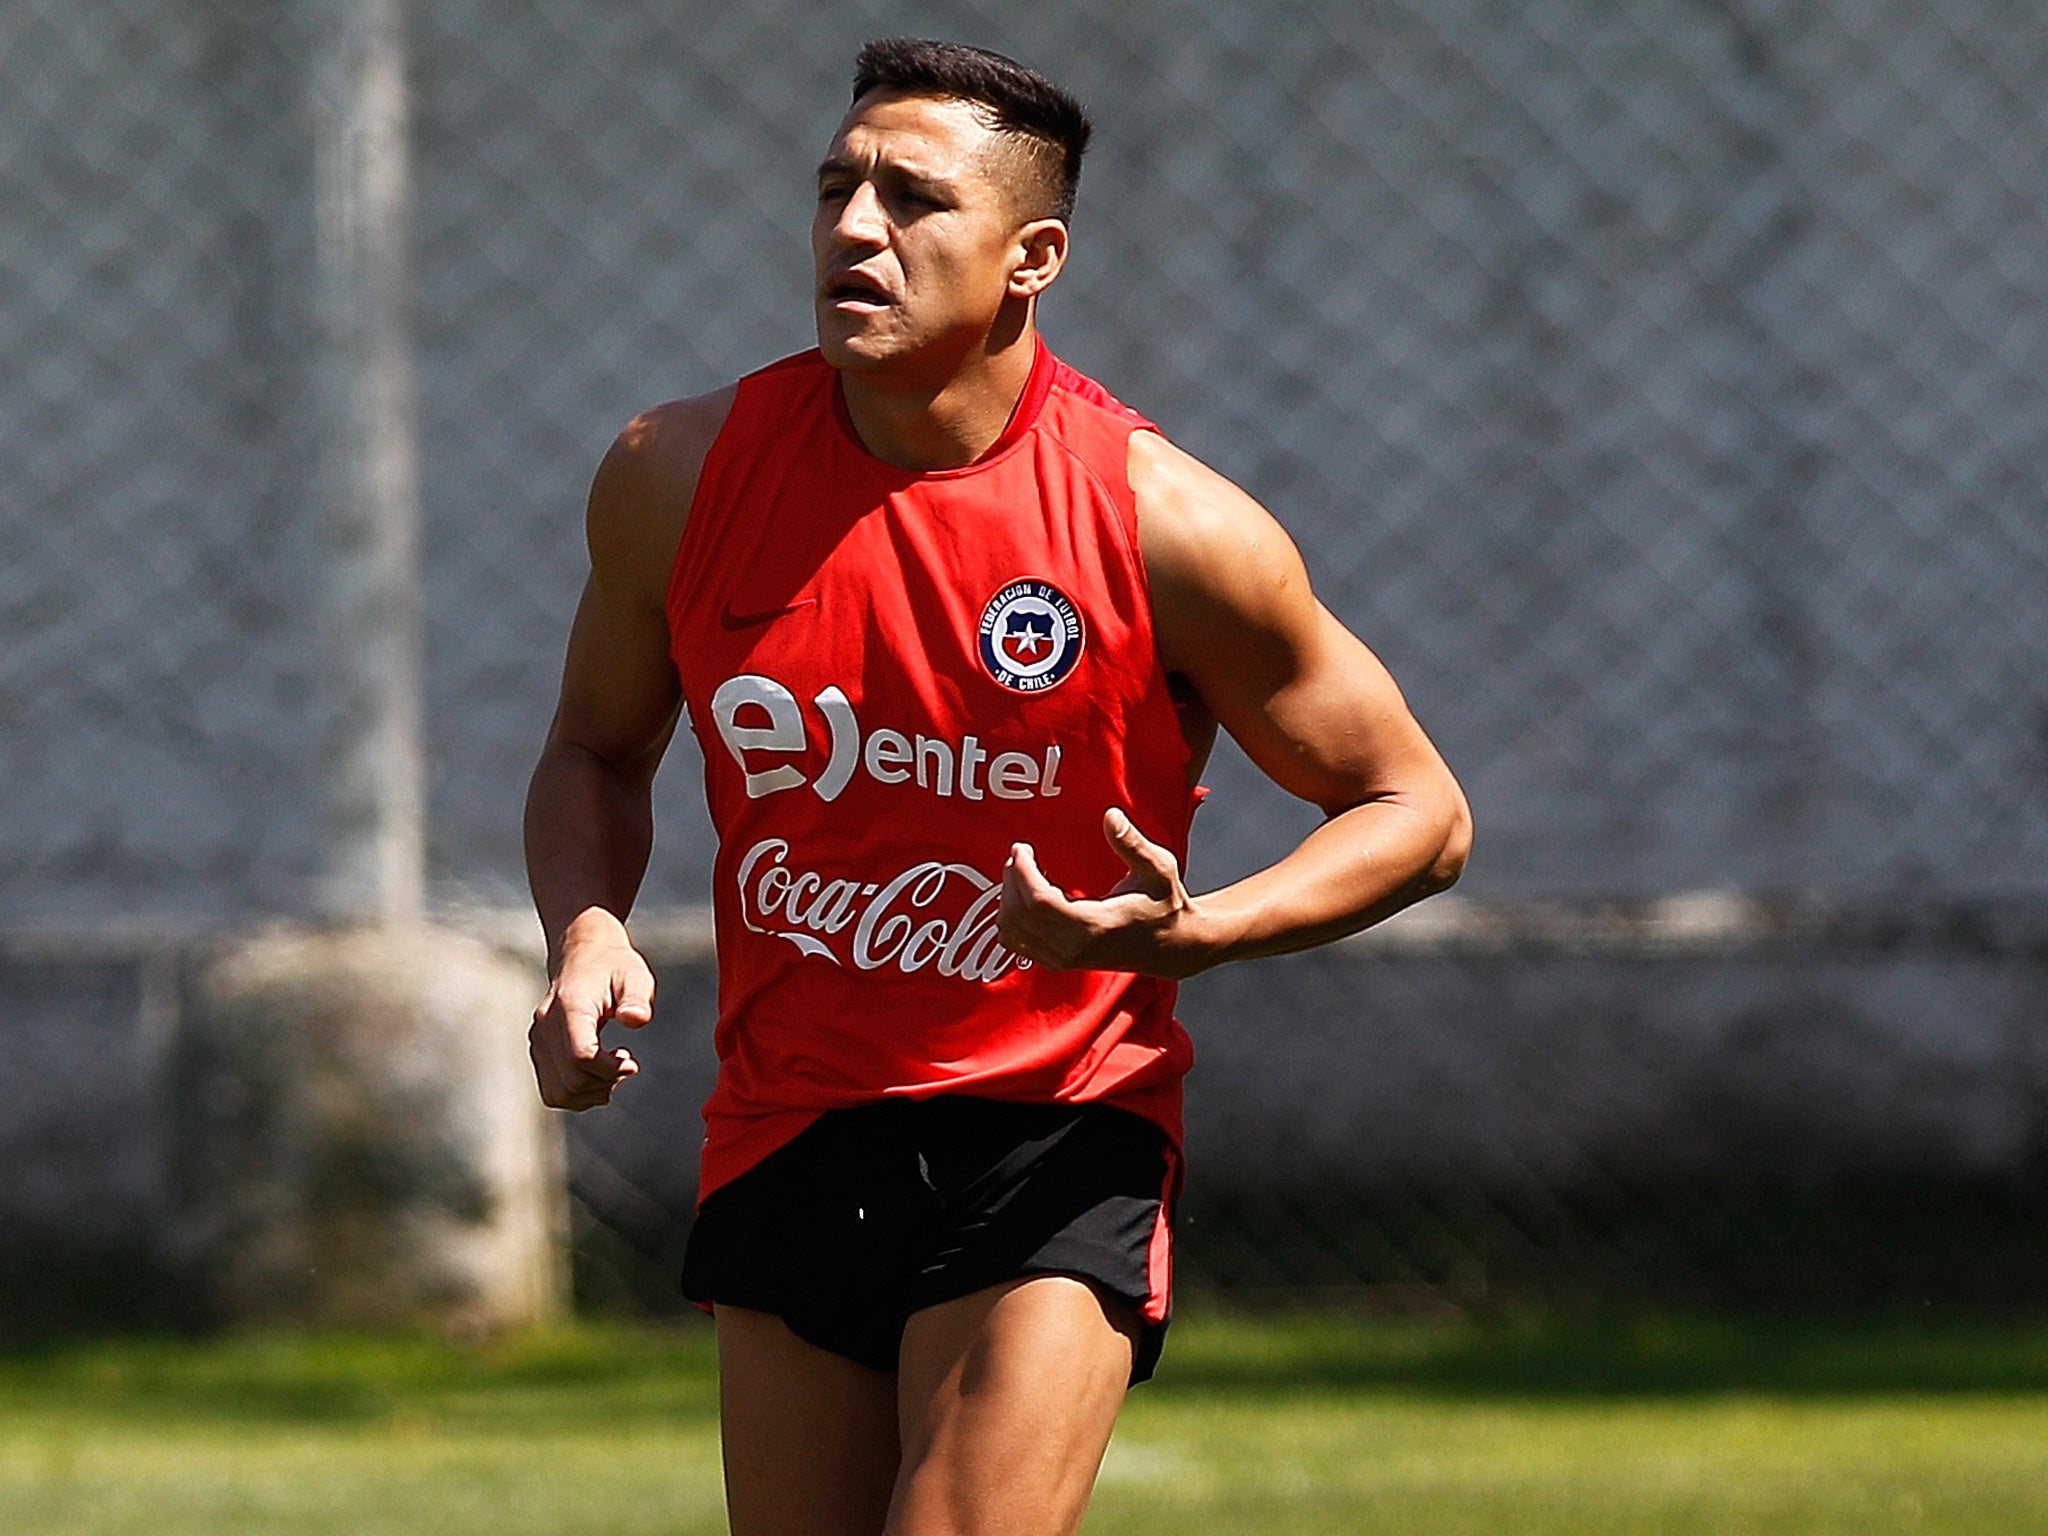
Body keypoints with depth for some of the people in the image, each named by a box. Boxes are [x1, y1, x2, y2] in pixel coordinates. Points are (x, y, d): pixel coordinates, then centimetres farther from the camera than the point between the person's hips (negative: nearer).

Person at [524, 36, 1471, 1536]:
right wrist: (586, 928, -6)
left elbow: (1418, 812, -1)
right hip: (785, 1125, 4)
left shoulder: (1167, 523, -11)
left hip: (1055, 1135, -4)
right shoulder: (682, 473, -2)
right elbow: (596, 752, 16)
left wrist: (1183, 934, -19)